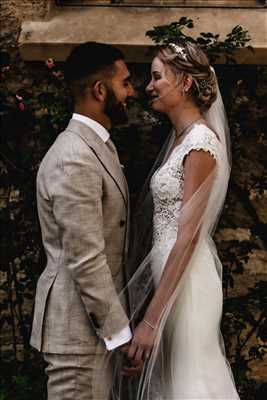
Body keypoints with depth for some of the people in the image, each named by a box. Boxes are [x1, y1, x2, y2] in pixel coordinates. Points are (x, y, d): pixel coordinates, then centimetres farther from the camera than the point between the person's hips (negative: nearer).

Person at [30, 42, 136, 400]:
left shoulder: (98, 144, 12)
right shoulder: (74, 159, -21)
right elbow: (86, 261, -23)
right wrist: (121, 332, -18)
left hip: (98, 318, 10)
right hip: (78, 328, -10)